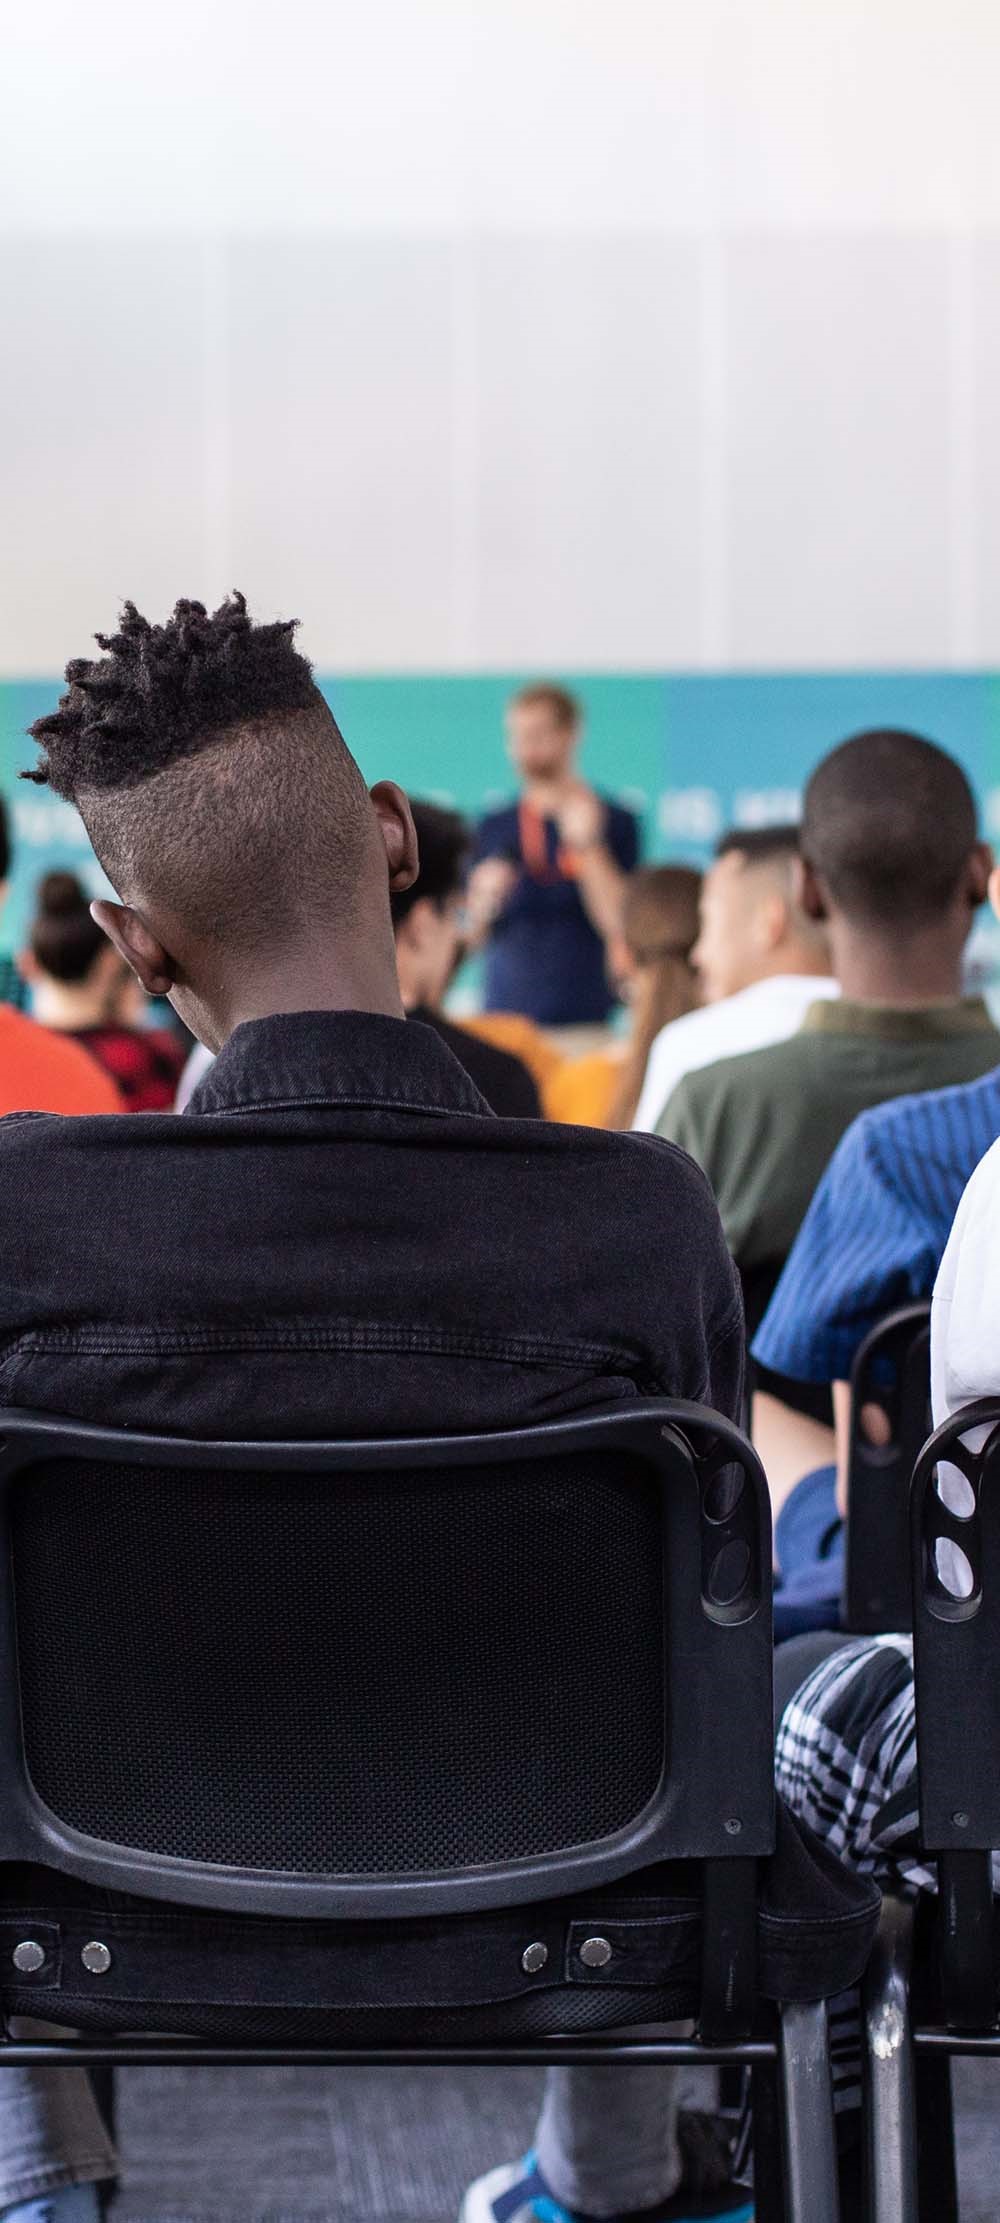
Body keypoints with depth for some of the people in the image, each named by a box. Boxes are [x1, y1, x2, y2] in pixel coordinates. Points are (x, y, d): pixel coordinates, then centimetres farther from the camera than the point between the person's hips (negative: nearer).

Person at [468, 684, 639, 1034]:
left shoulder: (613, 821, 1)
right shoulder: (493, 828, 12)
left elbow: (619, 925, -8)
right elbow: (472, 937, 14)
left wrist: (587, 845, -13)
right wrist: (485, 898, -6)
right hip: (504, 1013, 3)